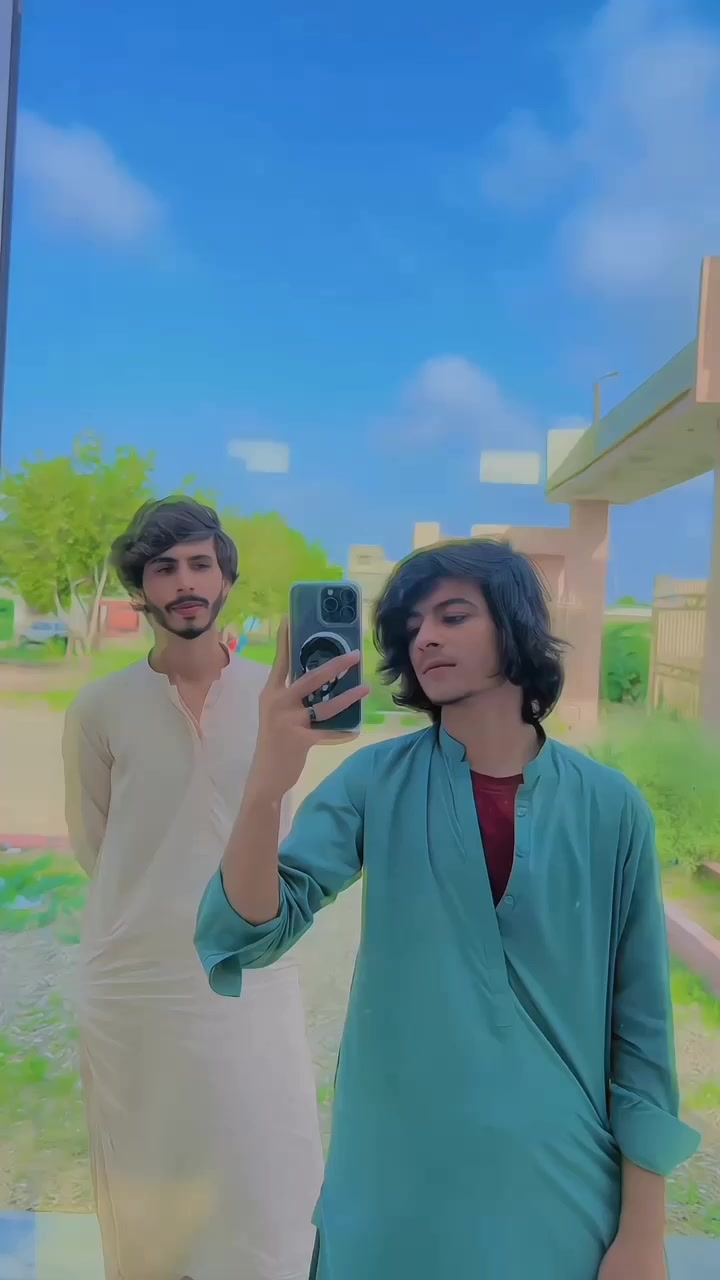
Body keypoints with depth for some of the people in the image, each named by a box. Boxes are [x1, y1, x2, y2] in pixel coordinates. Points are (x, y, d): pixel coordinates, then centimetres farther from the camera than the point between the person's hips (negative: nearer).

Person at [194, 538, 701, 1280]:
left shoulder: (609, 807, -10)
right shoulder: (376, 782, -9)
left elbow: (641, 1021, -3)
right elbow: (248, 934, -17)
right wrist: (266, 785, -34)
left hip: (555, 1184, 0)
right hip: (394, 1182, 0)